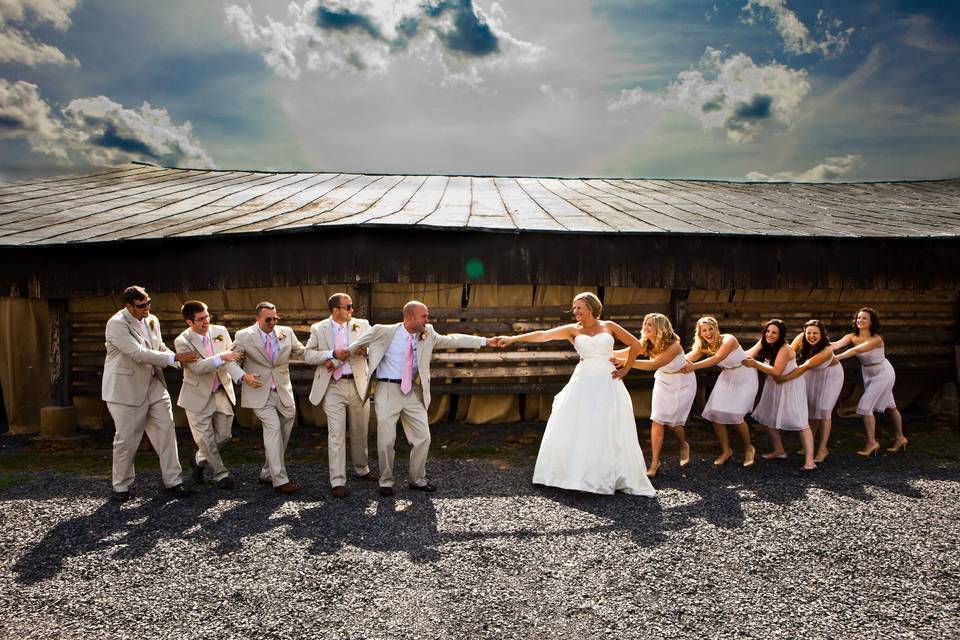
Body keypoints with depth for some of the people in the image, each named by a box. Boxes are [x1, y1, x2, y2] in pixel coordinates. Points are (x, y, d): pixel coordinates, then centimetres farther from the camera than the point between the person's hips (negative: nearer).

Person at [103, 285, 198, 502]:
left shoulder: (152, 321, 7)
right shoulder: (117, 324, -16)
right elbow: (138, 354, -24)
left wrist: (183, 360, 0)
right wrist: (175, 357, -24)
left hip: (154, 386, 7)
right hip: (126, 389, -6)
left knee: (166, 432, 4)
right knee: (127, 440, 3)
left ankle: (172, 481, 12)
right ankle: (121, 486, 22)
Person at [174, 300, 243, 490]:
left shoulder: (220, 331, -1)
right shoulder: (182, 342, -14)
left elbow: (231, 355, 9)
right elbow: (197, 367, -26)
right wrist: (222, 357, -36)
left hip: (222, 392, 4)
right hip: (198, 396, -4)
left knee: (224, 435, 10)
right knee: (205, 438, 3)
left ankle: (199, 460, 37)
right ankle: (220, 474, 21)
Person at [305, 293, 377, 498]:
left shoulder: (362, 325, 5)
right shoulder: (318, 329, 3)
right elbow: (307, 353, 1)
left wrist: (364, 349, -24)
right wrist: (330, 354, -14)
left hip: (358, 384, 2)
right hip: (333, 387, -2)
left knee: (360, 431, 14)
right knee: (336, 434, -4)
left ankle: (361, 469, 35)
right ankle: (337, 482, 2)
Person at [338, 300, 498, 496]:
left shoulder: (427, 334, 3)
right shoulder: (385, 332, -9)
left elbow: (451, 340, 3)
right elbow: (363, 341, 6)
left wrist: (485, 341, 0)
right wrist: (347, 351, -6)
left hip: (413, 392, 4)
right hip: (389, 390, -4)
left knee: (423, 437, 6)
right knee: (386, 440, 0)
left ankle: (417, 480, 24)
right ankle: (386, 482, 21)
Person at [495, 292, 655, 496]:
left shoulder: (609, 326, 5)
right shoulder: (573, 330, 3)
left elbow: (635, 344, 12)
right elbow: (543, 335, -9)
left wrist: (625, 370, 6)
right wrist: (513, 338, -20)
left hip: (607, 384, -1)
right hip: (583, 383, 1)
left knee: (610, 433, 0)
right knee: (571, 429, -3)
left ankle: (621, 478, 13)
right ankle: (574, 474, 10)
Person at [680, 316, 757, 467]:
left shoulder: (728, 340, -25)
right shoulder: (704, 347, -6)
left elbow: (717, 358, -41)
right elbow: (688, 358, -21)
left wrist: (694, 366, -53)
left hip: (745, 377, -6)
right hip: (726, 377, 6)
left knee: (734, 414, -15)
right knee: (714, 413, -5)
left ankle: (749, 448, 12)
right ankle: (726, 450, 14)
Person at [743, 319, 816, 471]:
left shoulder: (784, 349, -24)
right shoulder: (764, 343, -3)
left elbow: (776, 371, -29)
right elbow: (749, 354, -10)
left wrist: (755, 364, -34)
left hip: (790, 387, -8)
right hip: (774, 386, 8)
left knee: (799, 421, -11)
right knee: (767, 418, 10)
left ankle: (809, 459, -14)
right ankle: (779, 451, 25)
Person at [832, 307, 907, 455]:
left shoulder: (876, 339, -28)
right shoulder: (852, 337, -11)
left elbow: (856, 350, -41)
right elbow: (836, 344, -28)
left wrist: (835, 358, -51)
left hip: (883, 374, -7)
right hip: (869, 374, 7)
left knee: (865, 406, -11)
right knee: (889, 406, 20)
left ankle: (871, 443, -1)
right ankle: (900, 439, 35)